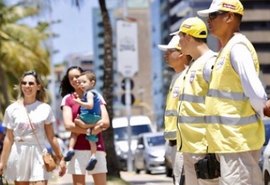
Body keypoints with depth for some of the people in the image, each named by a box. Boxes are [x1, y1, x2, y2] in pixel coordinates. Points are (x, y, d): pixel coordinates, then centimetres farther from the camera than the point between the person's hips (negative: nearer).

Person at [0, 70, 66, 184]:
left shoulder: (45, 109, 2)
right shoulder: (12, 109, 3)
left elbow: (51, 137, 5)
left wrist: (60, 159, 3)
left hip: (39, 154, -1)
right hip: (19, 154, 1)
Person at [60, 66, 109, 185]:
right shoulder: (68, 99, 7)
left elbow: (106, 122, -2)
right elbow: (68, 125, -6)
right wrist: (89, 131, -9)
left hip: (96, 147, 1)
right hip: (77, 148, -1)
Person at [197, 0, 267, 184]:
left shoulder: (237, 48, -14)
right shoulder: (227, 48, 17)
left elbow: (257, 94, -20)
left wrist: (259, 114, -5)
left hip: (238, 139, -10)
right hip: (229, 139, 10)